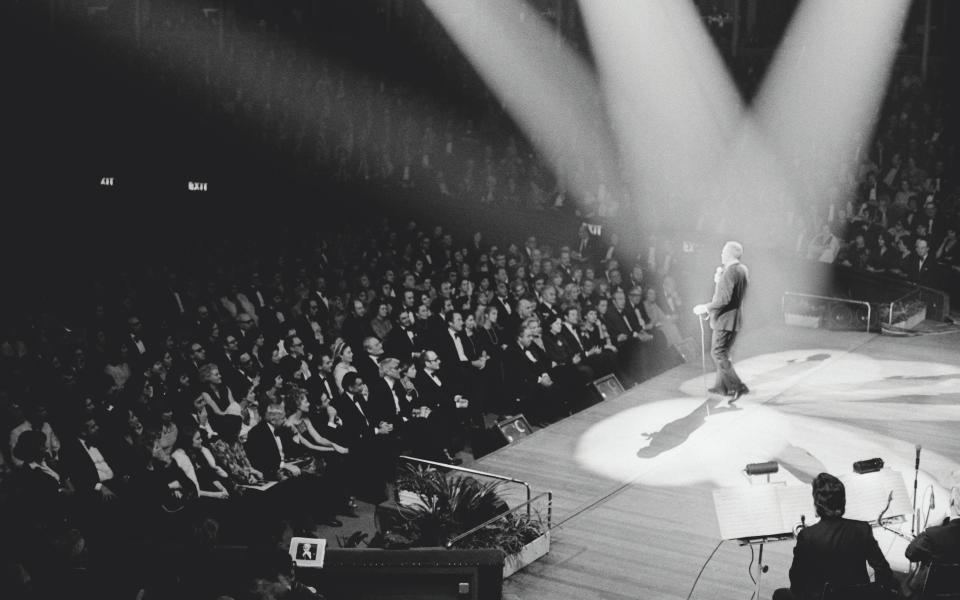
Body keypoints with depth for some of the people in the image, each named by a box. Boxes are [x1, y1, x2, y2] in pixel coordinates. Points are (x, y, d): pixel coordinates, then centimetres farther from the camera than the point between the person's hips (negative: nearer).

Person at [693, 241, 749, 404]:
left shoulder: (729, 273, -21)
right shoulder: (743, 269, 9)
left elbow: (724, 300, -26)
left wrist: (706, 308, -16)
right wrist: (719, 281, 4)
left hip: (725, 319, -10)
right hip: (734, 318, 10)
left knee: (718, 354, -6)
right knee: (722, 352, 19)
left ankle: (737, 387, -9)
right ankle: (722, 386, 27)